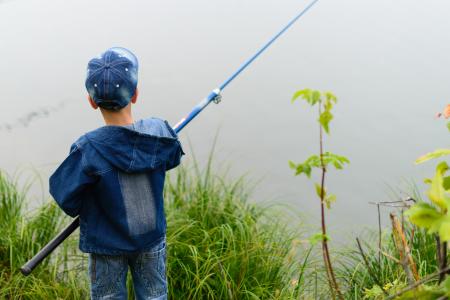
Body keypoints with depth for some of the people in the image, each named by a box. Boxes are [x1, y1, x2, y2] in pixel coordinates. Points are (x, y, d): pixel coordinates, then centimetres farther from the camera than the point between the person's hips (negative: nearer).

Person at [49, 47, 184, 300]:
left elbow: (66, 197, -18)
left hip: (107, 244, -2)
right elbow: (173, 159, 2)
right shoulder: (160, 132, -19)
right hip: (152, 238, 2)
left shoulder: (88, 150, -27)